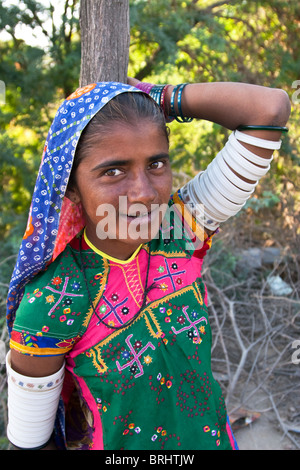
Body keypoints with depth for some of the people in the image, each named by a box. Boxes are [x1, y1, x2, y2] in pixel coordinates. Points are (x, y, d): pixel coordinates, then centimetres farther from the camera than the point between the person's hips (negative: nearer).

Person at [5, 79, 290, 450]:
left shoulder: (181, 230, -19)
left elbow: (270, 108, -23)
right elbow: (28, 439, -16)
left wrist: (160, 98, -20)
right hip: (120, 446, -3)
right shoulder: (50, 306, -27)